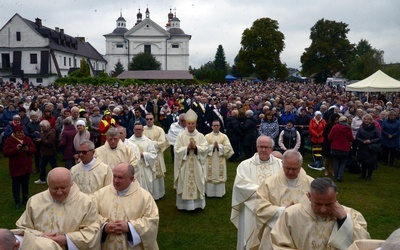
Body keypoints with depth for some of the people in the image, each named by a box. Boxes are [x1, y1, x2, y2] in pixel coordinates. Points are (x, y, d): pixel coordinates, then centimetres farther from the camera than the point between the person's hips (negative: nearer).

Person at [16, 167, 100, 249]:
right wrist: (39, 237, -8)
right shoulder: (35, 201, 4)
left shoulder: (86, 202, -6)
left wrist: (67, 239, -16)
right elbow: (22, 228, 8)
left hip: (71, 246, -3)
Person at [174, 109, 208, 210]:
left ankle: (197, 204, 21)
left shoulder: (200, 136, 2)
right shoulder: (180, 136, -3)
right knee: (185, 185, 4)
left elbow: (205, 148, -6)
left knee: (197, 184, 8)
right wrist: (187, 148, -20)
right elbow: (176, 150, -9)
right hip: (184, 165, -1)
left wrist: (196, 147, -20)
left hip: (197, 165, 2)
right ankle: (184, 204, 16)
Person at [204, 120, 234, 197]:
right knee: (210, 176, 2)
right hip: (210, 161, 0)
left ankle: (219, 193, 14)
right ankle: (210, 192, 12)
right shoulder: (207, 136, 3)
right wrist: (212, 146, -15)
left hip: (220, 161, 1)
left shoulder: (224, 136, 4)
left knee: (220, 176, 3)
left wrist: (219, 146, -15)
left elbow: (228, 148, -5)